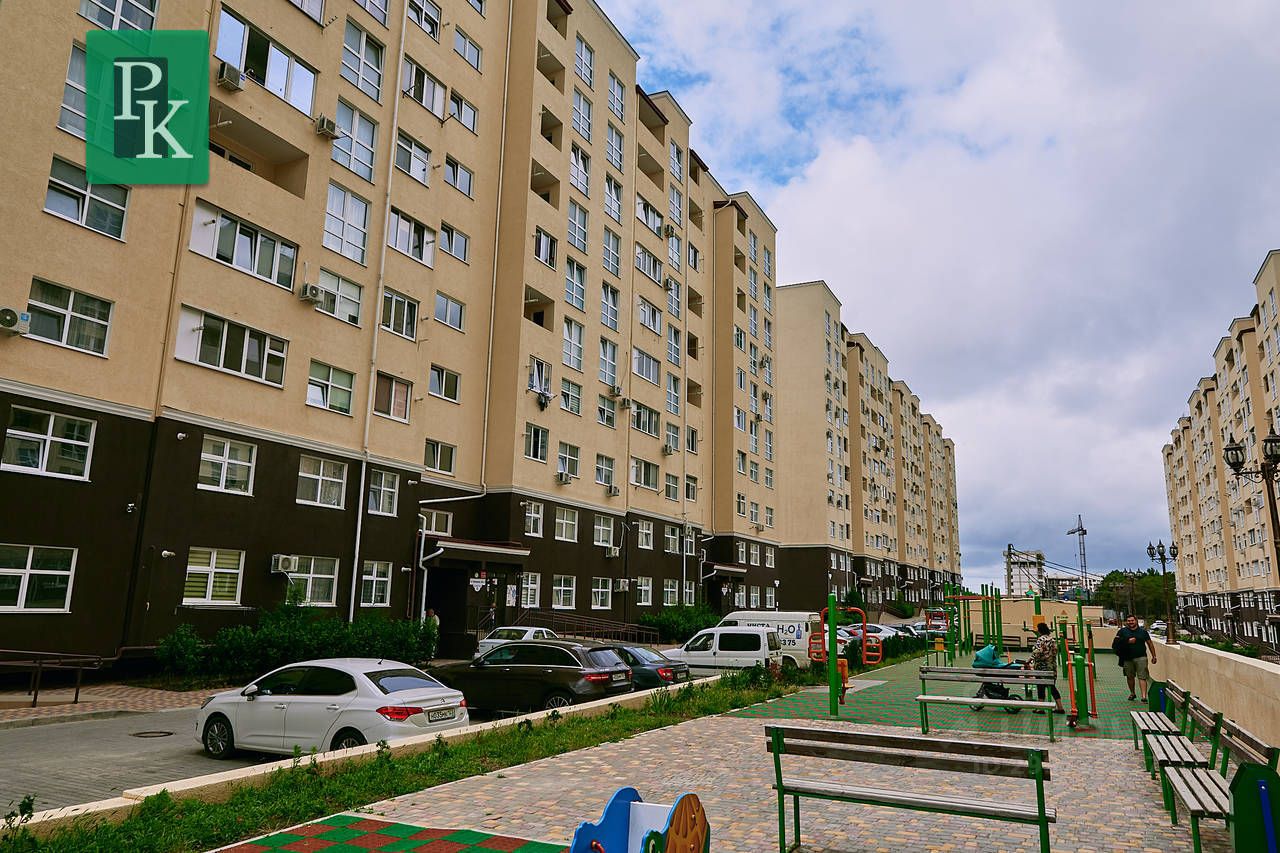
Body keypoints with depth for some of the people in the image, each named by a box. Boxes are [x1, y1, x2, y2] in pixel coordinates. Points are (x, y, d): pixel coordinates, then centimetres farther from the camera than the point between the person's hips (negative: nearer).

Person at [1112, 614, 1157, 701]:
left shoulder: (1143, 631, 8)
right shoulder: (1122, 631, 5)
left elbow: (1150, 643, 13)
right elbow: (1116, 641, -4)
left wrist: (1154, 656, 12)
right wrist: (1127, 641, -15)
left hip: (1141, 657, -1)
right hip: (1128, 658, 1)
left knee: (1142, 677, -9)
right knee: (1130, 677, 13)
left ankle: (1144, 696, -13)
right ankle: (1132, 693, 31)